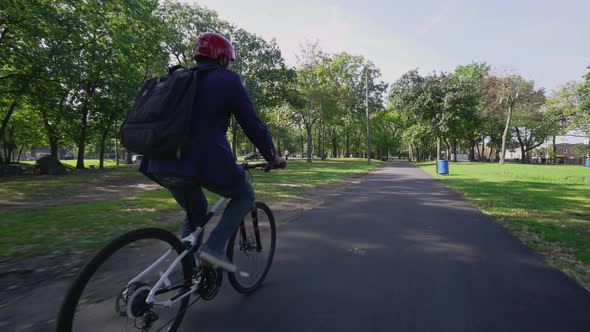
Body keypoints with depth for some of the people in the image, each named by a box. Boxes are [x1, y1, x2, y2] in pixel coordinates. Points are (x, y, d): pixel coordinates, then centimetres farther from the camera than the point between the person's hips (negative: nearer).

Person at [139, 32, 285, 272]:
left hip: (162, 166, 7)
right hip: (205, 163, -7)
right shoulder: (228, 80, 2)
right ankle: (214, 247, 2)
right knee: (245, 196, 19)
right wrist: (272, 157, 11)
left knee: (194, 214, 29)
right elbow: (252, 124, -1)